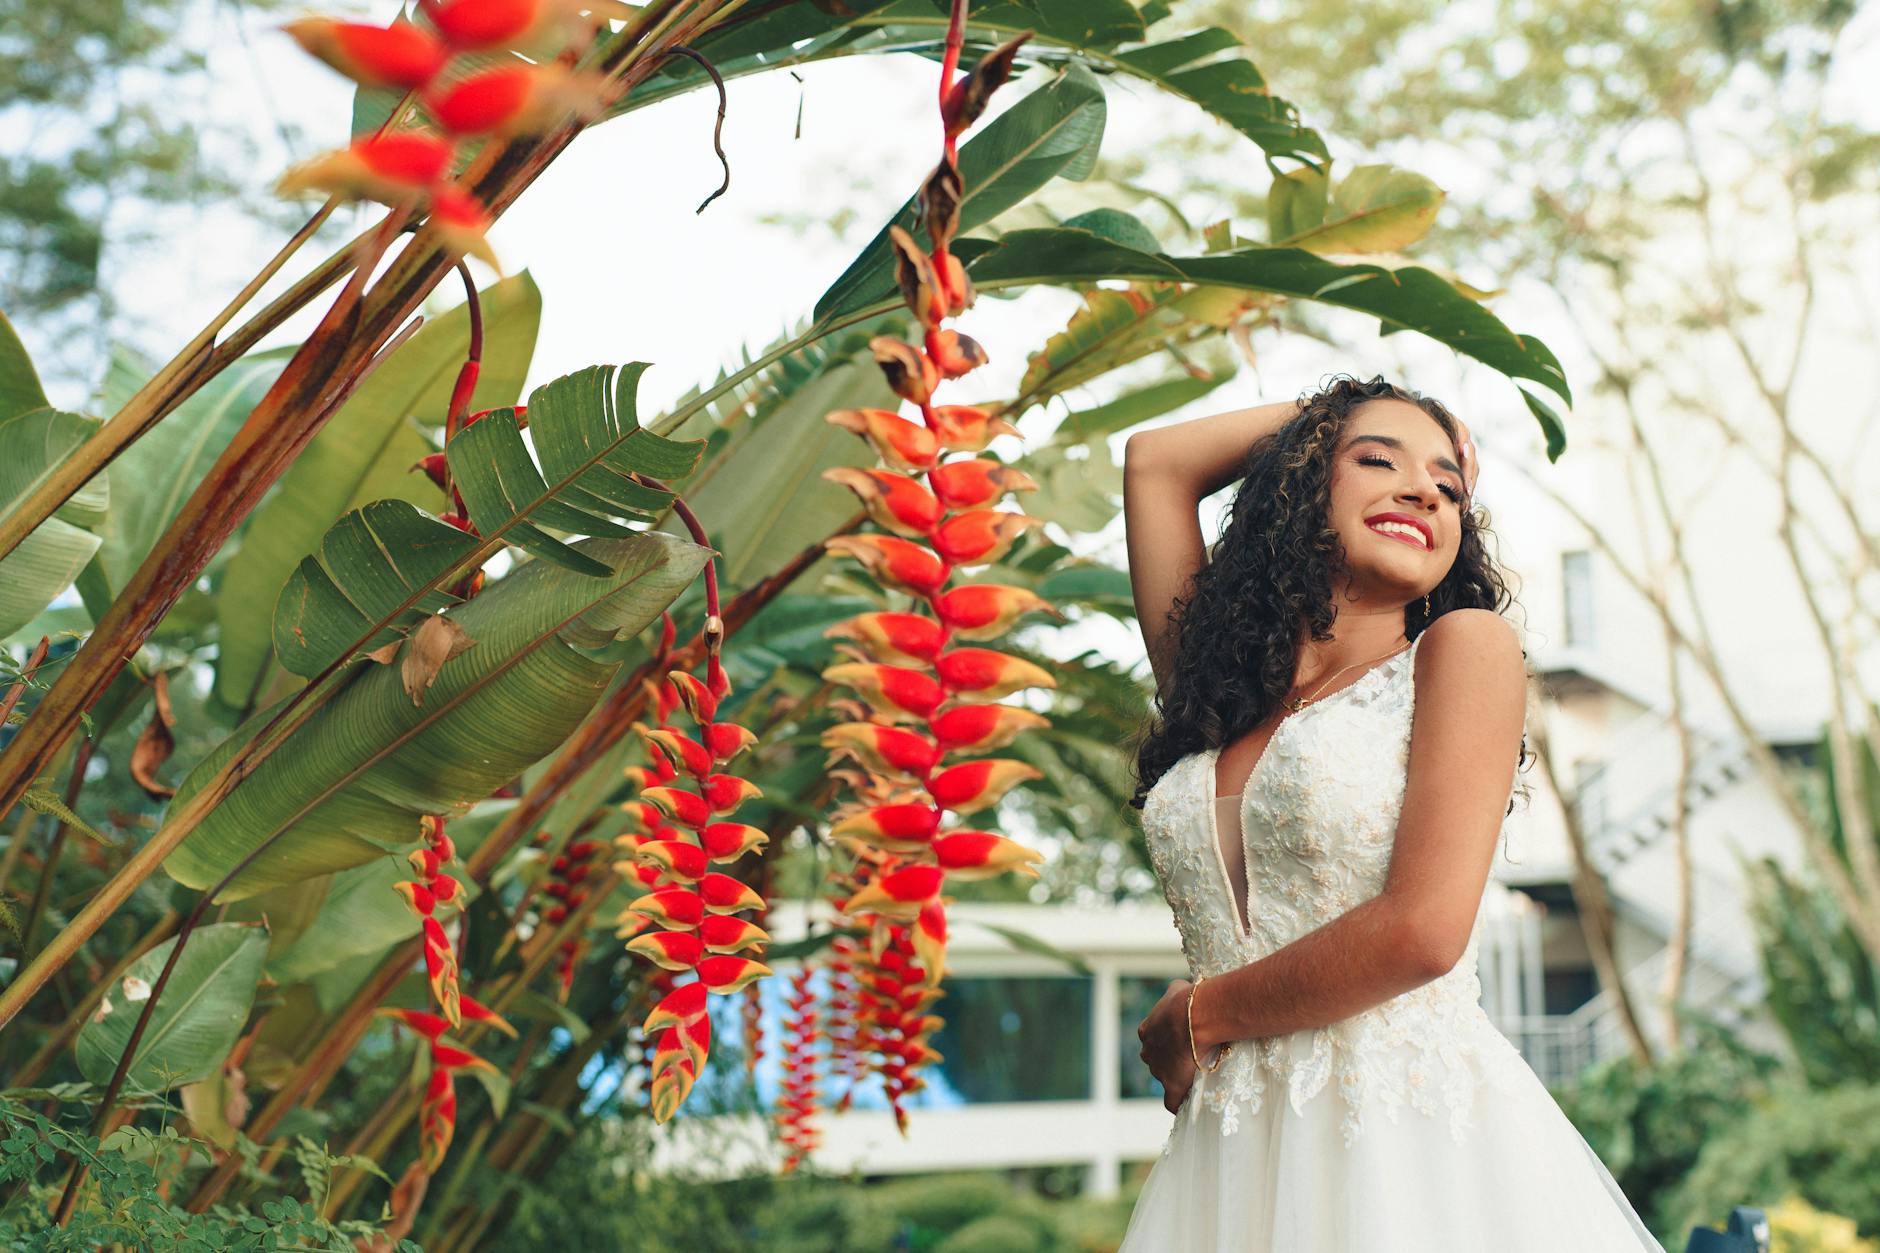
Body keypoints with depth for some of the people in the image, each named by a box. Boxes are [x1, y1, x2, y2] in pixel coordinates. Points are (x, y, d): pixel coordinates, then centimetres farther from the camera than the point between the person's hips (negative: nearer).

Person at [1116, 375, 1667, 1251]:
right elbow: (1154, 461, 19)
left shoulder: (1467, 645, -2)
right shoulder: (1216, 685, 12)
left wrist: (1194, 1019, -1)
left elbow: (1423, 930, -12)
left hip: (1422, 1143, -4)